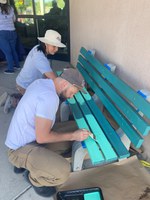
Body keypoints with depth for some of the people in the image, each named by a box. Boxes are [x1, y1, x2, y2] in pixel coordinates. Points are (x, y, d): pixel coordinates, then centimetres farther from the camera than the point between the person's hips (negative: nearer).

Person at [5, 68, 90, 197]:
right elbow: (42, 138, -25)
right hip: (21, 148, -10)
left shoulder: (40, 82, -1)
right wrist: (73, 136, -16)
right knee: (63, 172, -29)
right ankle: (34, 178, 9)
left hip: (27, 136, 10)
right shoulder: (50, 97, -29)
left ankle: (27, 162, 16)